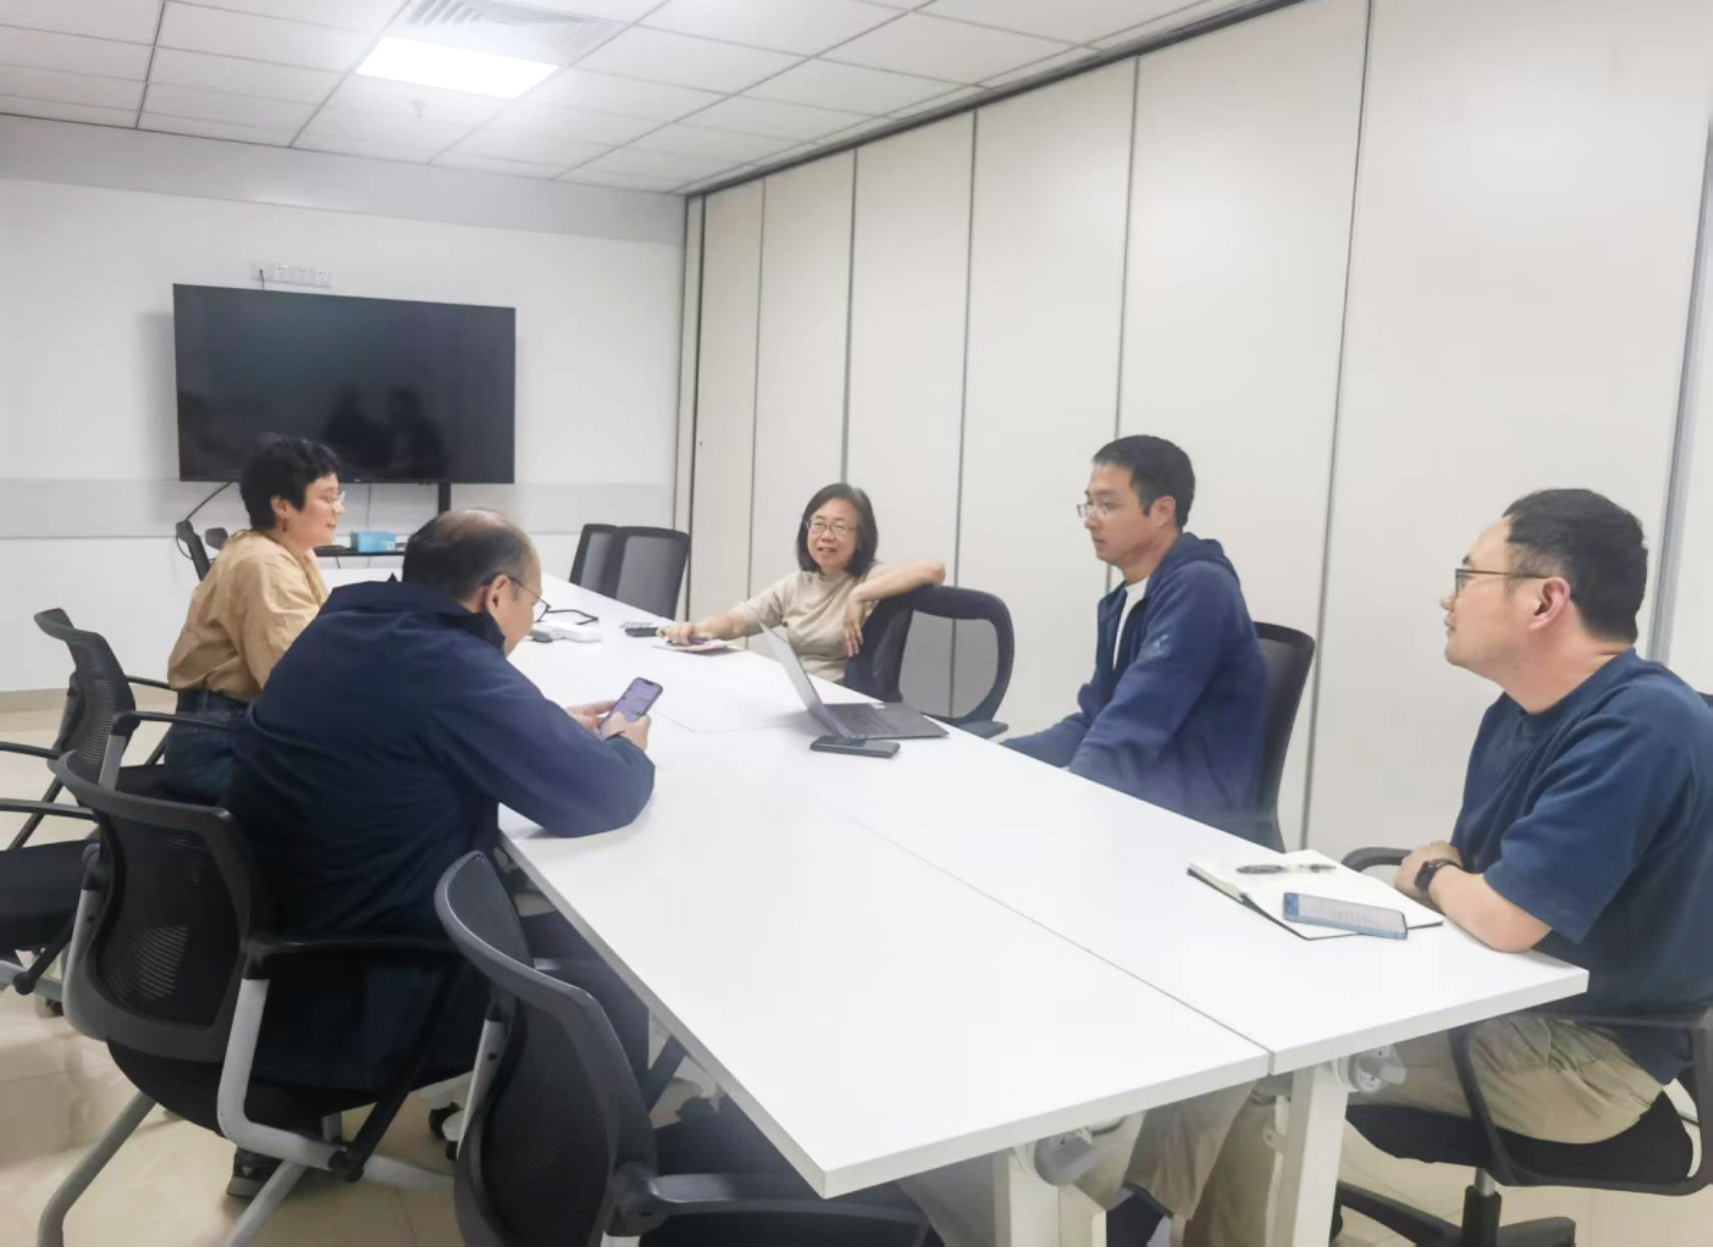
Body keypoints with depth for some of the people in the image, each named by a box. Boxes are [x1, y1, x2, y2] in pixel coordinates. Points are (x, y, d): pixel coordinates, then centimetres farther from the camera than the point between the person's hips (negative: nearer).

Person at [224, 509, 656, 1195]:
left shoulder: (344, 627, 3)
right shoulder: (451, 667, -24)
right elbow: (599, 799, -21)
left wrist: (554, 727, 13)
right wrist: (625, 748, 0)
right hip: (339, 1005, -9)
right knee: (605, 971, 3)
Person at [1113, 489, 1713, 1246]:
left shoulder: (1640, 726, -26)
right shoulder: (1517, 714, 6)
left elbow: (1503, 917, -31)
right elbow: (1464, 872, 13)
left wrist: (1431, 877, -8)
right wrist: (1437, 874, -12)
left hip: (1588, 1050, -9)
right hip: (1508, 1002, 9)